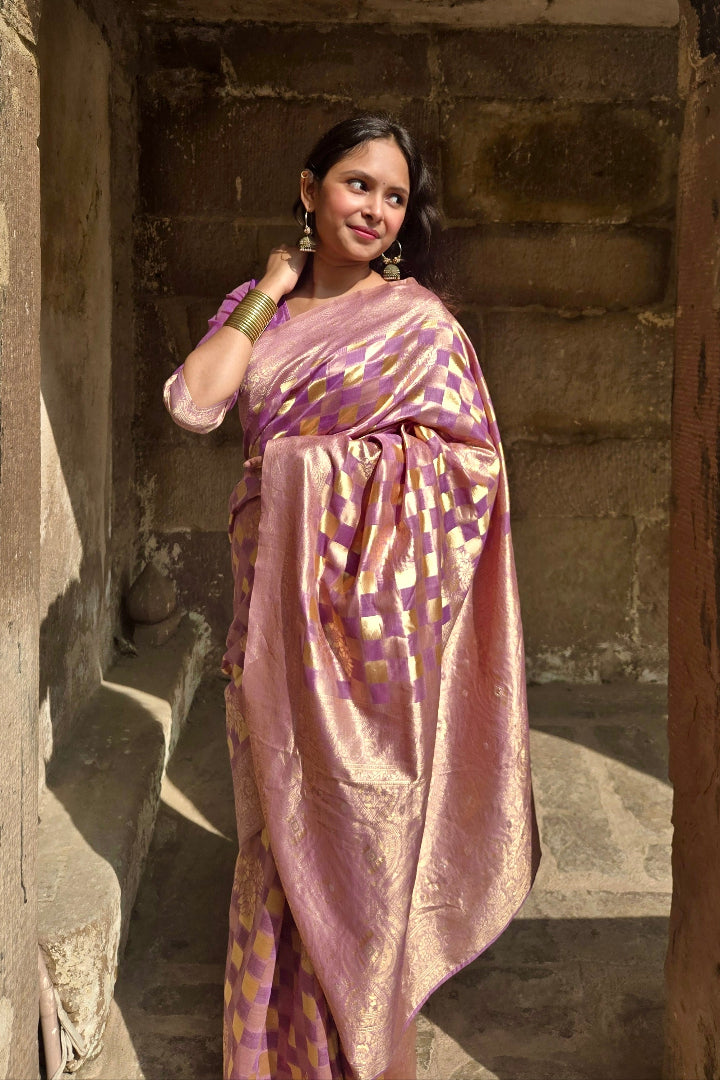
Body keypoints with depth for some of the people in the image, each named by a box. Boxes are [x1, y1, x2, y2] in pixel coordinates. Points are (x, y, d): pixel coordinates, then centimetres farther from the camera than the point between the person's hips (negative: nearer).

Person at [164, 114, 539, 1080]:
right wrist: (270, 293, -2)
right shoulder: (260, 308, 9)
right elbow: (195, 403, -7)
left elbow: (470, 467, -5)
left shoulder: (420, 319, -2)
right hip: (275, 594, 4)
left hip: (374, 602, -4)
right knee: (280, 806, 14)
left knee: (363, 814, 5)